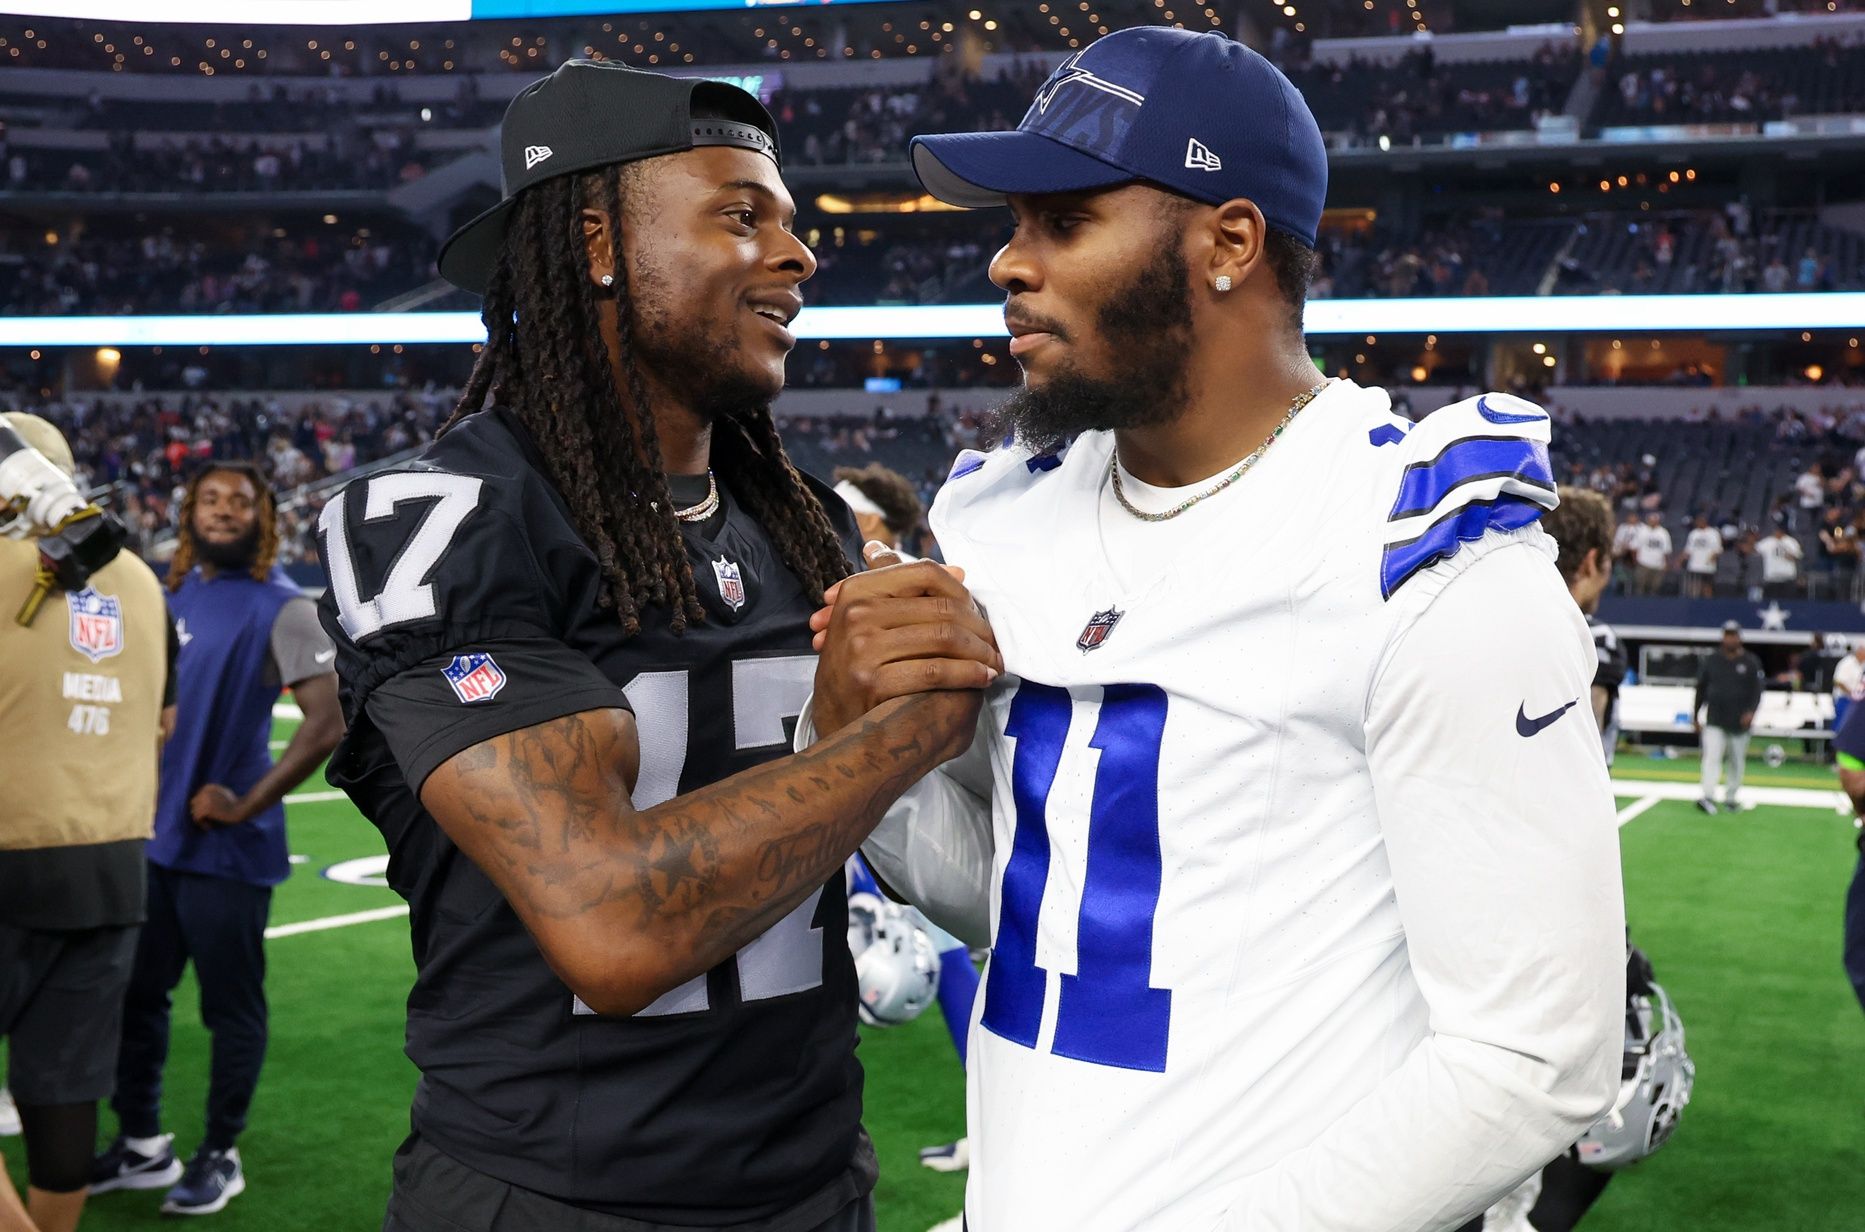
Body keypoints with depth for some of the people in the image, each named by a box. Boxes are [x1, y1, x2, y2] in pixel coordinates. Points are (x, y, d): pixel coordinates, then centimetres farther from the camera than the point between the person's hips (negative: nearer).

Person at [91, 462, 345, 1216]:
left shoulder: (281, 609, -11)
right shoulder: (171, 595, 10)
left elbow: (327, 724, -19)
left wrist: (247, 804, -16)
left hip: (226, 847, -7)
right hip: (155, 837, 7)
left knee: (231, 1007, 4)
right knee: (136, 994, 15)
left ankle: (220, 1156, 18)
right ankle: (142, 1144, 30)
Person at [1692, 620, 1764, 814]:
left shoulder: (1750, 662, 2)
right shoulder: (1711, 661, 7)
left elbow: (1757, 691, -2)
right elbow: (1701, 690, 12)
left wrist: (1751, 711, -18)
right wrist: (1695, 716, 10)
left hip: (1739, 723, 0)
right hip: (1714, 721, 0)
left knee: (1737, 762, 8)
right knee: (1711, 758, -13)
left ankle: (1731, 797, 20)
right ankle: (1708, 796, -20)